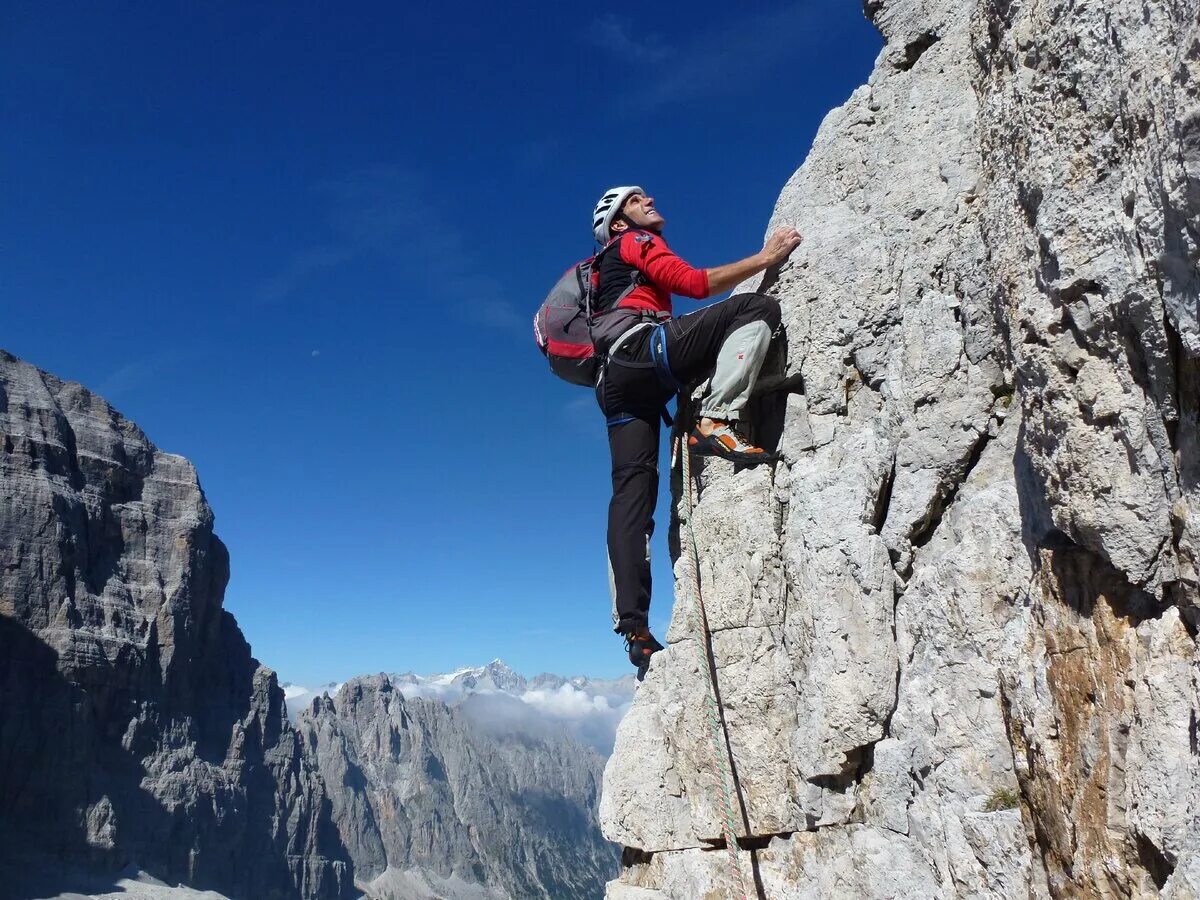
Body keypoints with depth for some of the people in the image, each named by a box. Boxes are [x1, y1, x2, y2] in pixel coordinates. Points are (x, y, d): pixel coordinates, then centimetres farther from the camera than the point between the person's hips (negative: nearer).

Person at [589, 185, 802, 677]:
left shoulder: (615, 272, 42)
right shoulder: (635, 241, 17)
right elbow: (694, 283, 0)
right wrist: (765, 257, 4)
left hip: (616, 381, 8)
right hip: (642, 349, -8)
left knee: (632, 491, -3)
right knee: (757, 308, -12)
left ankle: (633, 626, -11)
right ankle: (715, 422, -27)